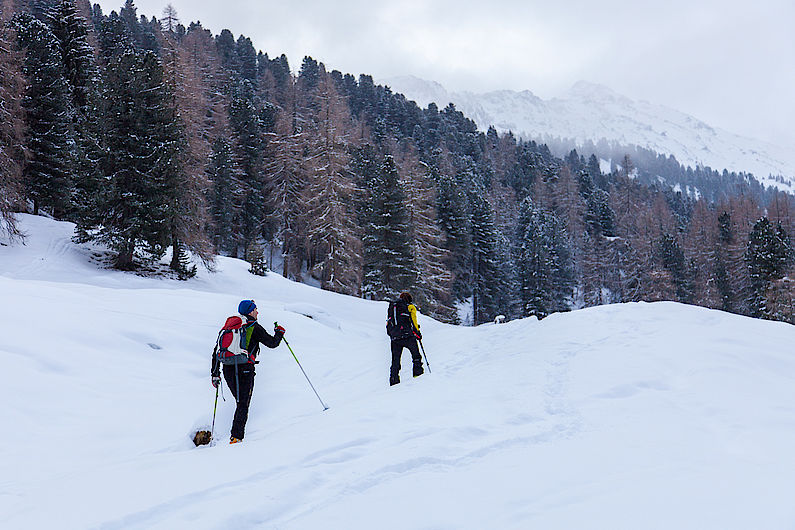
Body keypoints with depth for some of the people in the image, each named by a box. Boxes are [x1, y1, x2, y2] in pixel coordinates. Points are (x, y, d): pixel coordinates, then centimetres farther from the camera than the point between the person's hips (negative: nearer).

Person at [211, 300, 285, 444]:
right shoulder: (254, 328, -1)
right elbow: (272, 343, 1)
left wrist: (215, 374, 18)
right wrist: (279, 332, 22)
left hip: (228, 370, 6)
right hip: (245, 370, -6)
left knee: (241, 402, 17)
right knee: (243, 405, -3)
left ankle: (236, 435, 13)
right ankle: (236, 437, -13)